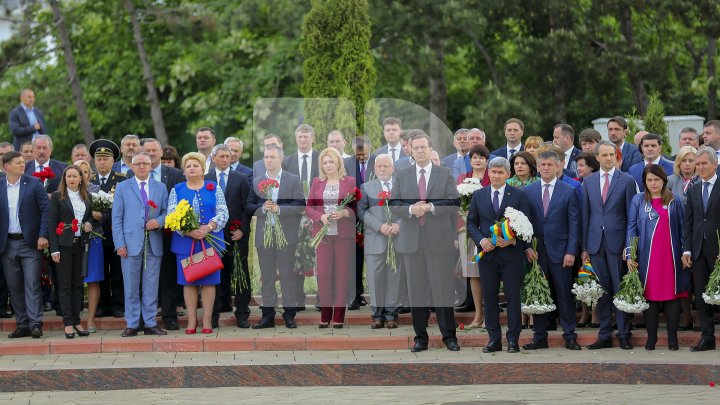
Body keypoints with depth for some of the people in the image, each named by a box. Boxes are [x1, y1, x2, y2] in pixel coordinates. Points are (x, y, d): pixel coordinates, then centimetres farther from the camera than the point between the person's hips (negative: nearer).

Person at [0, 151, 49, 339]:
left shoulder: (34, 184, -1)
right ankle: (22, 325, 12)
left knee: (32, 284, -7)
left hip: (30, 243, -3)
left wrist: (43, 235, -11)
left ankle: (35, 324, -8)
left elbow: (45, 210, -2)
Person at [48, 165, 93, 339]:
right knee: (65, 285, -1)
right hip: (64, 244, -4)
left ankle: (76, 321, 12)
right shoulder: (57, 196, -2)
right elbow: (52, 223, -5)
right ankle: (68, 323, 1)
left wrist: (89, 224, -3)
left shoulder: (86, 197, 10)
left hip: (80, 244, 4)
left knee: (78, 284, 7)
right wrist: (54, 249, -11)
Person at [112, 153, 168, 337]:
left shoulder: (160, 188, 13)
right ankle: (132, 325, 5)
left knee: (151, 287, 3)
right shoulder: (122, 188, 8)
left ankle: (150, 324, 9)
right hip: (131, 244, -2)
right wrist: (119, 244, -6)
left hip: (153, 244, 2)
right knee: (131, 287, 0)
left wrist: (159, 221, -11)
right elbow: (116, 218, 3)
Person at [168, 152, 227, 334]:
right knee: (188, 281, 0)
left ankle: (207, 321, 3)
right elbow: (171, 216, -1)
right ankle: (191, 321, 5)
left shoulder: (214, 189, 8)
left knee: (209, 280, -1)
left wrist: (208, 227, -18)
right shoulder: (177, 190, 9)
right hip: (185, 242, 1)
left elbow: (223, 214, 0)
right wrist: (188, 231, -16)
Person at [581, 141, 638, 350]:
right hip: (596, 243, 3)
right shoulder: (588, 181, 11)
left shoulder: (627, 180, 1)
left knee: (621, 289, -1)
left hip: (618, 242, -3)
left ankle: (624, 335, 6)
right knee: (602, 290, 7)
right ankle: (604, 335, 13)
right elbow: (585, 215, 10)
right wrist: (584, 247, 6)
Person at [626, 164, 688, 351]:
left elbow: (682, 227, 9)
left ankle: (672, 337, 6)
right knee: (650, 295, 0)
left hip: (670, 256, 1)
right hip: (647, 256, -1)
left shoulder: (674, 201, 7)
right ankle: (651, 337, 7)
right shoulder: (638, 200, 5)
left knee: (672, 294, 1)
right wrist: (629, 255, -5)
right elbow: (631, 227, 3)